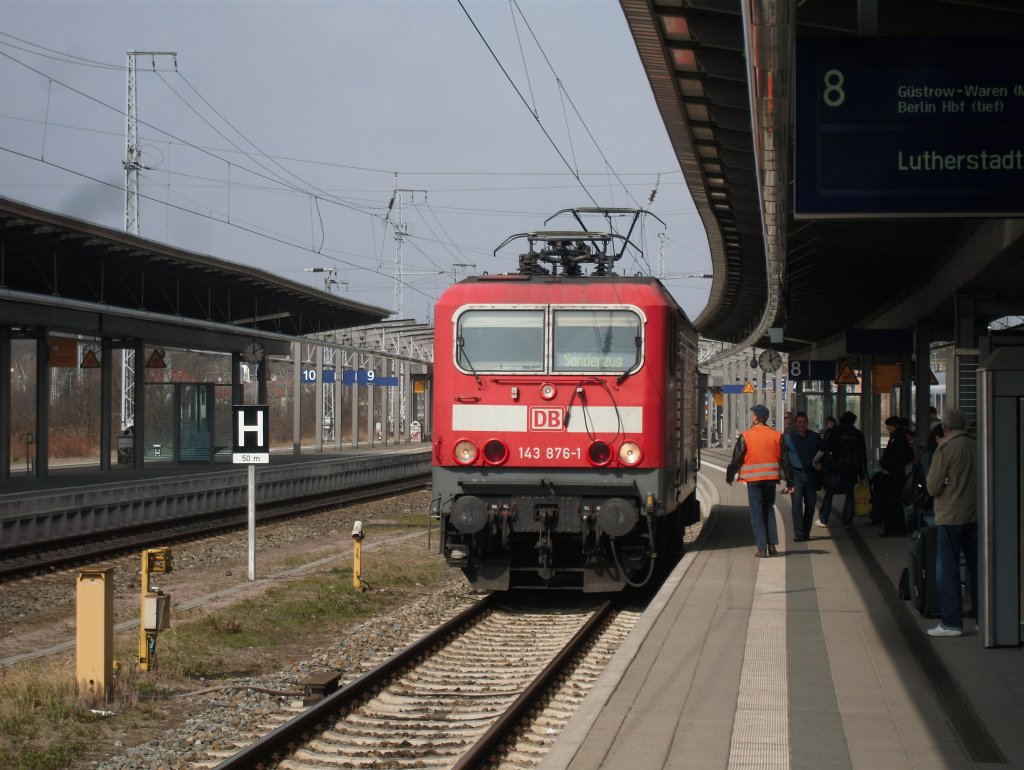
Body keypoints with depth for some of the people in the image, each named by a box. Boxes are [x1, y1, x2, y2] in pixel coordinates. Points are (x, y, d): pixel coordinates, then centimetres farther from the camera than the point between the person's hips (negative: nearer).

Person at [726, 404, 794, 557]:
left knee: (756, 513, 2)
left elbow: (737, 458, -2)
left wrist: (729, 476, 12)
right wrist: (789, 481, 10)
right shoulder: (777, 435, 3)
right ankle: (772, 545, 9)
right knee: (769, 510, 15)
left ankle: (762, 548, -4)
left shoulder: (746, 436, -6)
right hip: (771, 478, 3)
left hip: (753, 478, -3)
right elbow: (785, 460, 5)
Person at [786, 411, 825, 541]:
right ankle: (798, 534, -12)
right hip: (796, 473, -3)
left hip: (811, 474, 3)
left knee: (810, 504, 6)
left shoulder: (814, 437, 8)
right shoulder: (789, 437, 1)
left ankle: (806, 532, 17)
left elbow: (825, 451, 19)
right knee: (797, 504, -11)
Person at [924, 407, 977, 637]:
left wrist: (930, 479, 9)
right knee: (976, 567, 12)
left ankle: (952, 622, -2)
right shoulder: (975, 446, 3)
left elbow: (933, 487, -11)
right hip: (975, 516, 6)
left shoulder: (945, 450, -13)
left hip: (950, 517, -6)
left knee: (947, 569, 0)